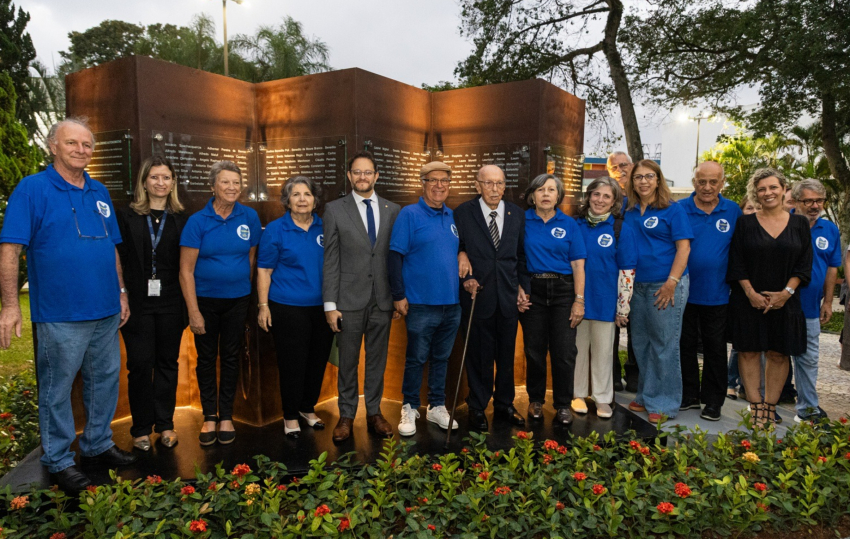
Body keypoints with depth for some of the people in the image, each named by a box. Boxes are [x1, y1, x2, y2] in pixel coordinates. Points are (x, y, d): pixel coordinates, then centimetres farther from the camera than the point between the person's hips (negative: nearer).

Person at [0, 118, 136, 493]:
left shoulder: (99, 193, 11)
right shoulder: (32, 189, -7)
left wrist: (121, 292, 15)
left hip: (106, 311, 6)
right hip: (60, 316, -6)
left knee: (105, 381, 15)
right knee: (57, 390, 6)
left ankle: (97, 445, 33)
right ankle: (58, 462, 23)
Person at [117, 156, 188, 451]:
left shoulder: (181, 220, 6)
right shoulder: (127, 216, 3)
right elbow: (118, 259, 1)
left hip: (170, 304, 1)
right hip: (137, 303, -1)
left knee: (167, 363, 9)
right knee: (140, 364, 3)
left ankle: (165, 424, 22)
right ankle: (141, 428, 17)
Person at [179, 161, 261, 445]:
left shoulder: (250, 217, -4)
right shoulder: (198, 221, -10)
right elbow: (186, 270, -11)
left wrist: (244, 285, 10)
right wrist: (193, 312, -14)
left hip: (237, 299, 2)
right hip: (205, 299, -1)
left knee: (230, 357, 11)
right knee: (206, 358, 10)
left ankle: (226, 416, 24)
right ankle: (209, 416, 24)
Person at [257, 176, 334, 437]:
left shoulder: (325, 228, 5)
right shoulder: (275, 230, -3)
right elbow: (264, 271, -3)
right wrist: (263, 306, -8)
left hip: (322, 307, 4)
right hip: (288, 308, -4)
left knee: (318, 360, 13)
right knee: (292, 363, 5)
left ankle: (308, 407, 33)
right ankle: (290, 416, 23)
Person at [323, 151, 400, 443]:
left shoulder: (392, 210, 6)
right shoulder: (335, 210, 1)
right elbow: (330, 260, -3)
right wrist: (330, 304, -7)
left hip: (382, 299, 2)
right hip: (350, 299, -2)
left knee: (377, 360, 12)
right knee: (348, 361, 8)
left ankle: (374, 412, 27)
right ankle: (346, 416, 23)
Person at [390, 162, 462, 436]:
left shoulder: (453, 217, 11)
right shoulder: (409, 214, -5)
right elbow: (395, 256, -9)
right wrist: (399, 295, -13)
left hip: (452, 303, 5)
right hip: (421, 303, -5)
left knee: (441, 358, 15)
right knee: (416, 359, 5)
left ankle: (437, 407, 28)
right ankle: (409, 408, 21)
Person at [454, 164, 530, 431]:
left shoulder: (517, 214, 7)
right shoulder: (462, 213, -3)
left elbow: (522, 254, 11)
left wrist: (523, 286, 5)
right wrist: (465, 279, -11)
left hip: (509, 296, 3)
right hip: (477, 295, -3)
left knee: (507, 354, 13)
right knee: (478, 356, 6)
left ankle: (504, 405, 30)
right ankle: (477, 408, 22)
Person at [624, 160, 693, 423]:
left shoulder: (672, 209, -3)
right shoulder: (628, 211, 9)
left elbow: (683, 247, -8)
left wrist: (672, 282, -16)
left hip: (665, 285, -5)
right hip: (637, 285, 5)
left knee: (665, 345, 0)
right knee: (641, 343, 12)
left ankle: (664, 404, 11)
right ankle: (646, 396, 26)